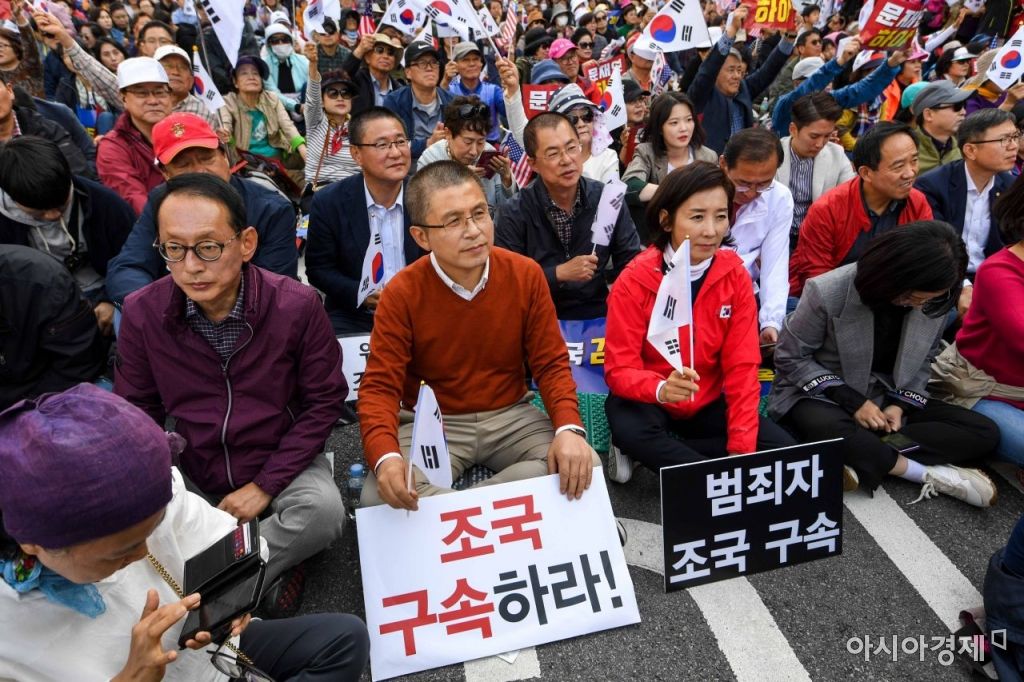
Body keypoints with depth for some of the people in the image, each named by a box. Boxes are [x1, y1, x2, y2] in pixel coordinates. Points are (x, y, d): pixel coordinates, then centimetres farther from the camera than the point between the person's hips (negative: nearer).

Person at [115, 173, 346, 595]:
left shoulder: (297, 305, -19)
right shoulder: (140, 313, -12)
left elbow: (325, 401, -10)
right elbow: (137, 414, 1)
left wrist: (264, 486, -14)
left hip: (282, 465, -2)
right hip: (194, 475, 3)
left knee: (323, 511, -31)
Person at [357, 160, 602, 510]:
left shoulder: (526, 275, -8)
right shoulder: (402, 294, -13)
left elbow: (551, 364, -3)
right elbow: (379, 386, -13)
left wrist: (569, 428, -23)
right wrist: (385, 457, -34)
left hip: (510, 416, 2)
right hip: (431, 425, -2)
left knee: (579, 469, -22)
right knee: (379, 496, -28)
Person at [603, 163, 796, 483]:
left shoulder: (735, 275, -9)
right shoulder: (634, 281, -18)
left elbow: (742, 367, -10)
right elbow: (619, 370, -19)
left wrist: (741, 448, -18)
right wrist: (660, 389, -42)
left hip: (708, 406, 4)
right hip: (650, 404, -4)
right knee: (628, 427, -35)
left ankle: (658, 453, -8)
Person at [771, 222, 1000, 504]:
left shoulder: (933, 302, -6)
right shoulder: (828, 292, -21)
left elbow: (922, 362, 8)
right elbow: (790, 357, -13)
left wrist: (900, 404, -11)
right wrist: (851, 400, -20)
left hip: (884, 398, 6)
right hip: (823, 397, -5)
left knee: (984, 432, -12)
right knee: (833, 434, -41)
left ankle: (863, 461, -24)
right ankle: (930, 474, -18)